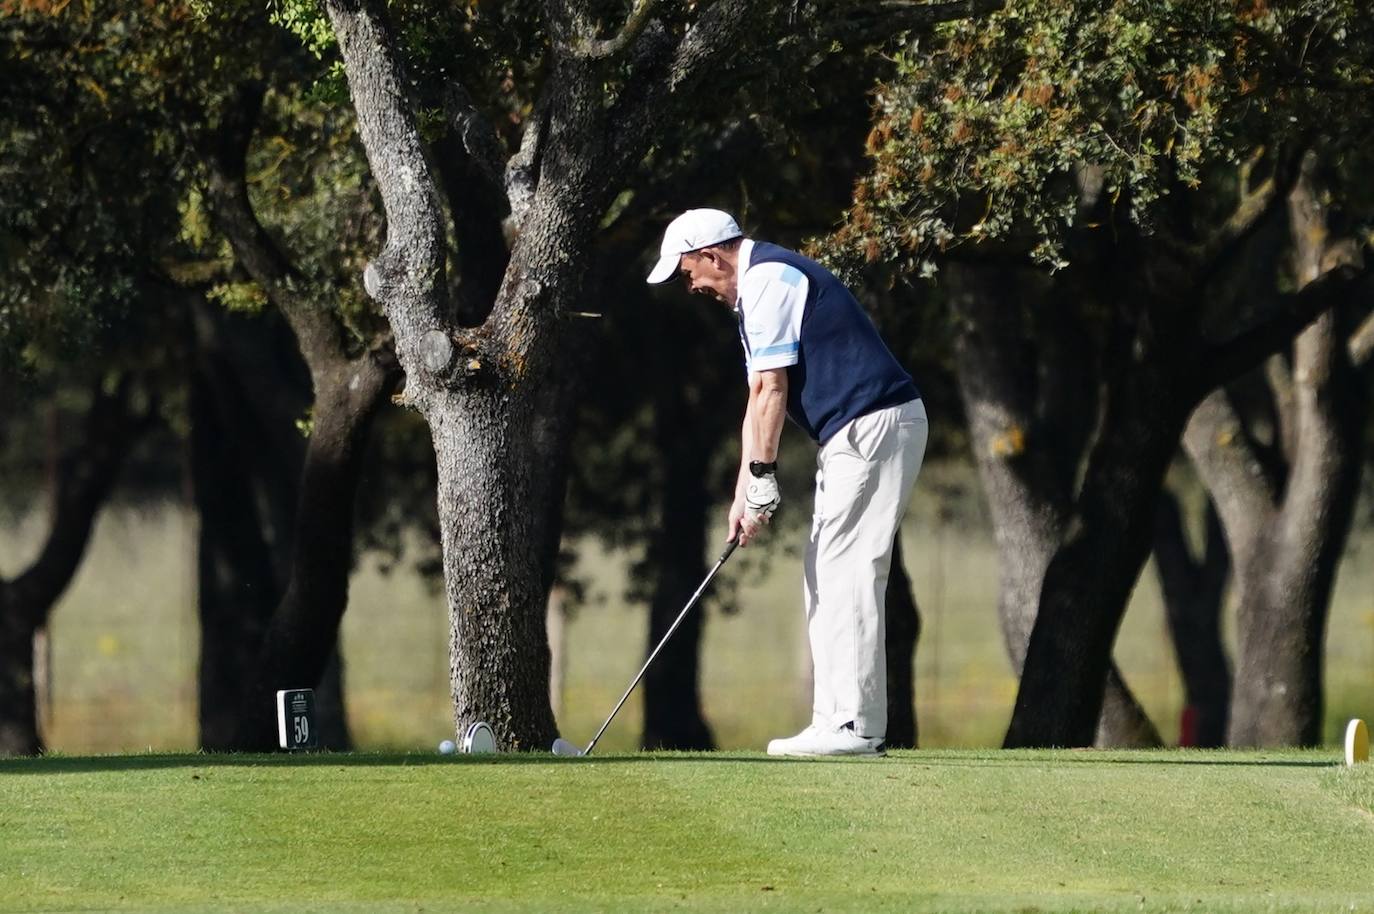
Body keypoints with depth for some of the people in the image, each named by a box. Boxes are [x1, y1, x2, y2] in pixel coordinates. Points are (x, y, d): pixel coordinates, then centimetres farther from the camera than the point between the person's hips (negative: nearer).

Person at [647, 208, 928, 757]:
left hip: (873, 425, -11)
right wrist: (744, 492, 17)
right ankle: (839, 720, 10)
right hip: (851, 436, 11)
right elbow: (759, 400, 21)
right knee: (827, 578, 10)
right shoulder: (755, 291, 22)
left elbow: (771, 389, -15)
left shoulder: (769, 280, -11)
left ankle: (853, 725, -13)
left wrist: (762, 478, -12)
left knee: (848, 574, -12)